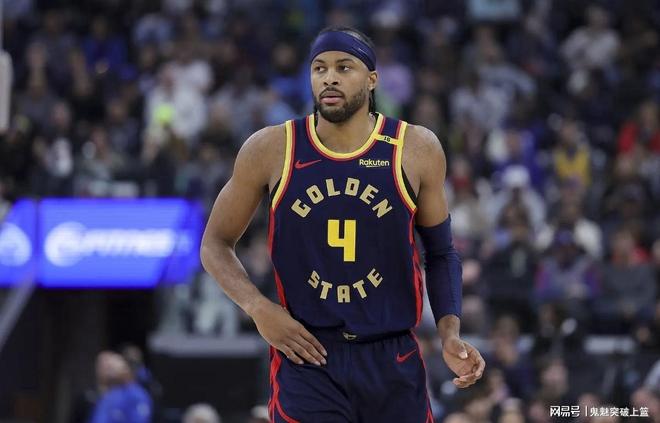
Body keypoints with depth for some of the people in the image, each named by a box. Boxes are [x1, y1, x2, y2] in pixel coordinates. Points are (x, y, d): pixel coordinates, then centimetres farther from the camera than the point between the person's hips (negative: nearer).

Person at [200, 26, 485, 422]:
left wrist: (451, 335, -5)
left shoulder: (417, 150, 0)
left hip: (393, 360, 1)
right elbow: (216, 244, 7)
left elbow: (441, 253, 10)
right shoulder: (271, 150, -2)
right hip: (305, 355, -1)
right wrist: (257, 307, -10)